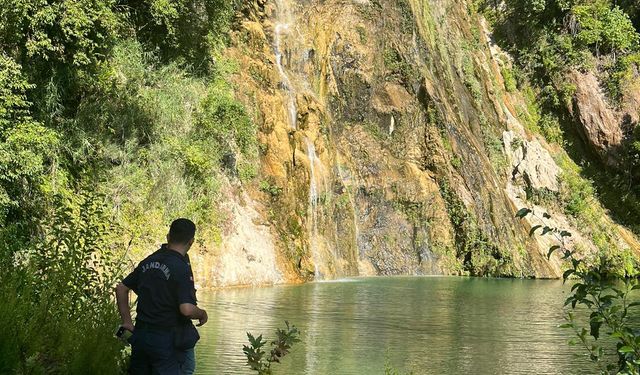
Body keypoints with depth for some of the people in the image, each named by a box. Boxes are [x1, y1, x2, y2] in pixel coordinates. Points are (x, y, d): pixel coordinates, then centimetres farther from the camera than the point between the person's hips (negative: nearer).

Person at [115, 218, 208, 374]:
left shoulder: (148, 261, 7)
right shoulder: (181, 268, -16)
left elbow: (121, 288, 15)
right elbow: (187, 310, -25)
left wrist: (127, 321, 17)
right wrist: (203, 314, -4)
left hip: (141, 336, 7)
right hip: (169, 341, -7)